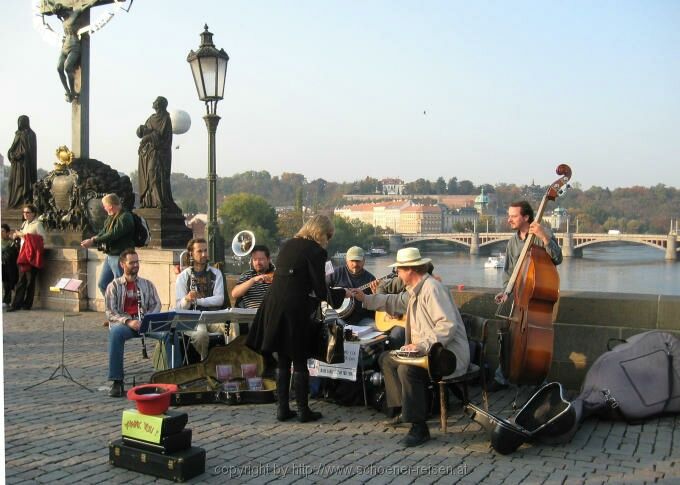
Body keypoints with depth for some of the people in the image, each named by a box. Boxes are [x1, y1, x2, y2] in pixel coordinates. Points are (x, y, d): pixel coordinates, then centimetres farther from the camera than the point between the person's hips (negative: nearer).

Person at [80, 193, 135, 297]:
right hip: (109, 256, 10)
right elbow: (104, 231, 15)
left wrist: (93, 241, -20)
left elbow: (112, 235, -24)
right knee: (102, 284, 15)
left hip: (120, 257, -10)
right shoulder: (111, 217, 12)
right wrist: (94, 238, -6)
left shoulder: (125, 218, -18)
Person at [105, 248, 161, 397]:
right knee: (116, 332, -39)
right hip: (123, 323, -1)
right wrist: (128, 321, -18)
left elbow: (156, 304, 11)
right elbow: (110, 313, 1)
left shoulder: (147, 284, 21)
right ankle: (117, 381, -35)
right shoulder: (114, 286, 12)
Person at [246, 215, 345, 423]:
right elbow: (321, 291, -9)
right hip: (295, 309, -6)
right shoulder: (316, 251, -7)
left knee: (283, 361, 14)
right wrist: (343, 293, 8)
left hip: (273, 306, 6)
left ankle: (283, 408, 16)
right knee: (300, 362, 5)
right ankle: (303, 410, 11)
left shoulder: (287, 244, 14)